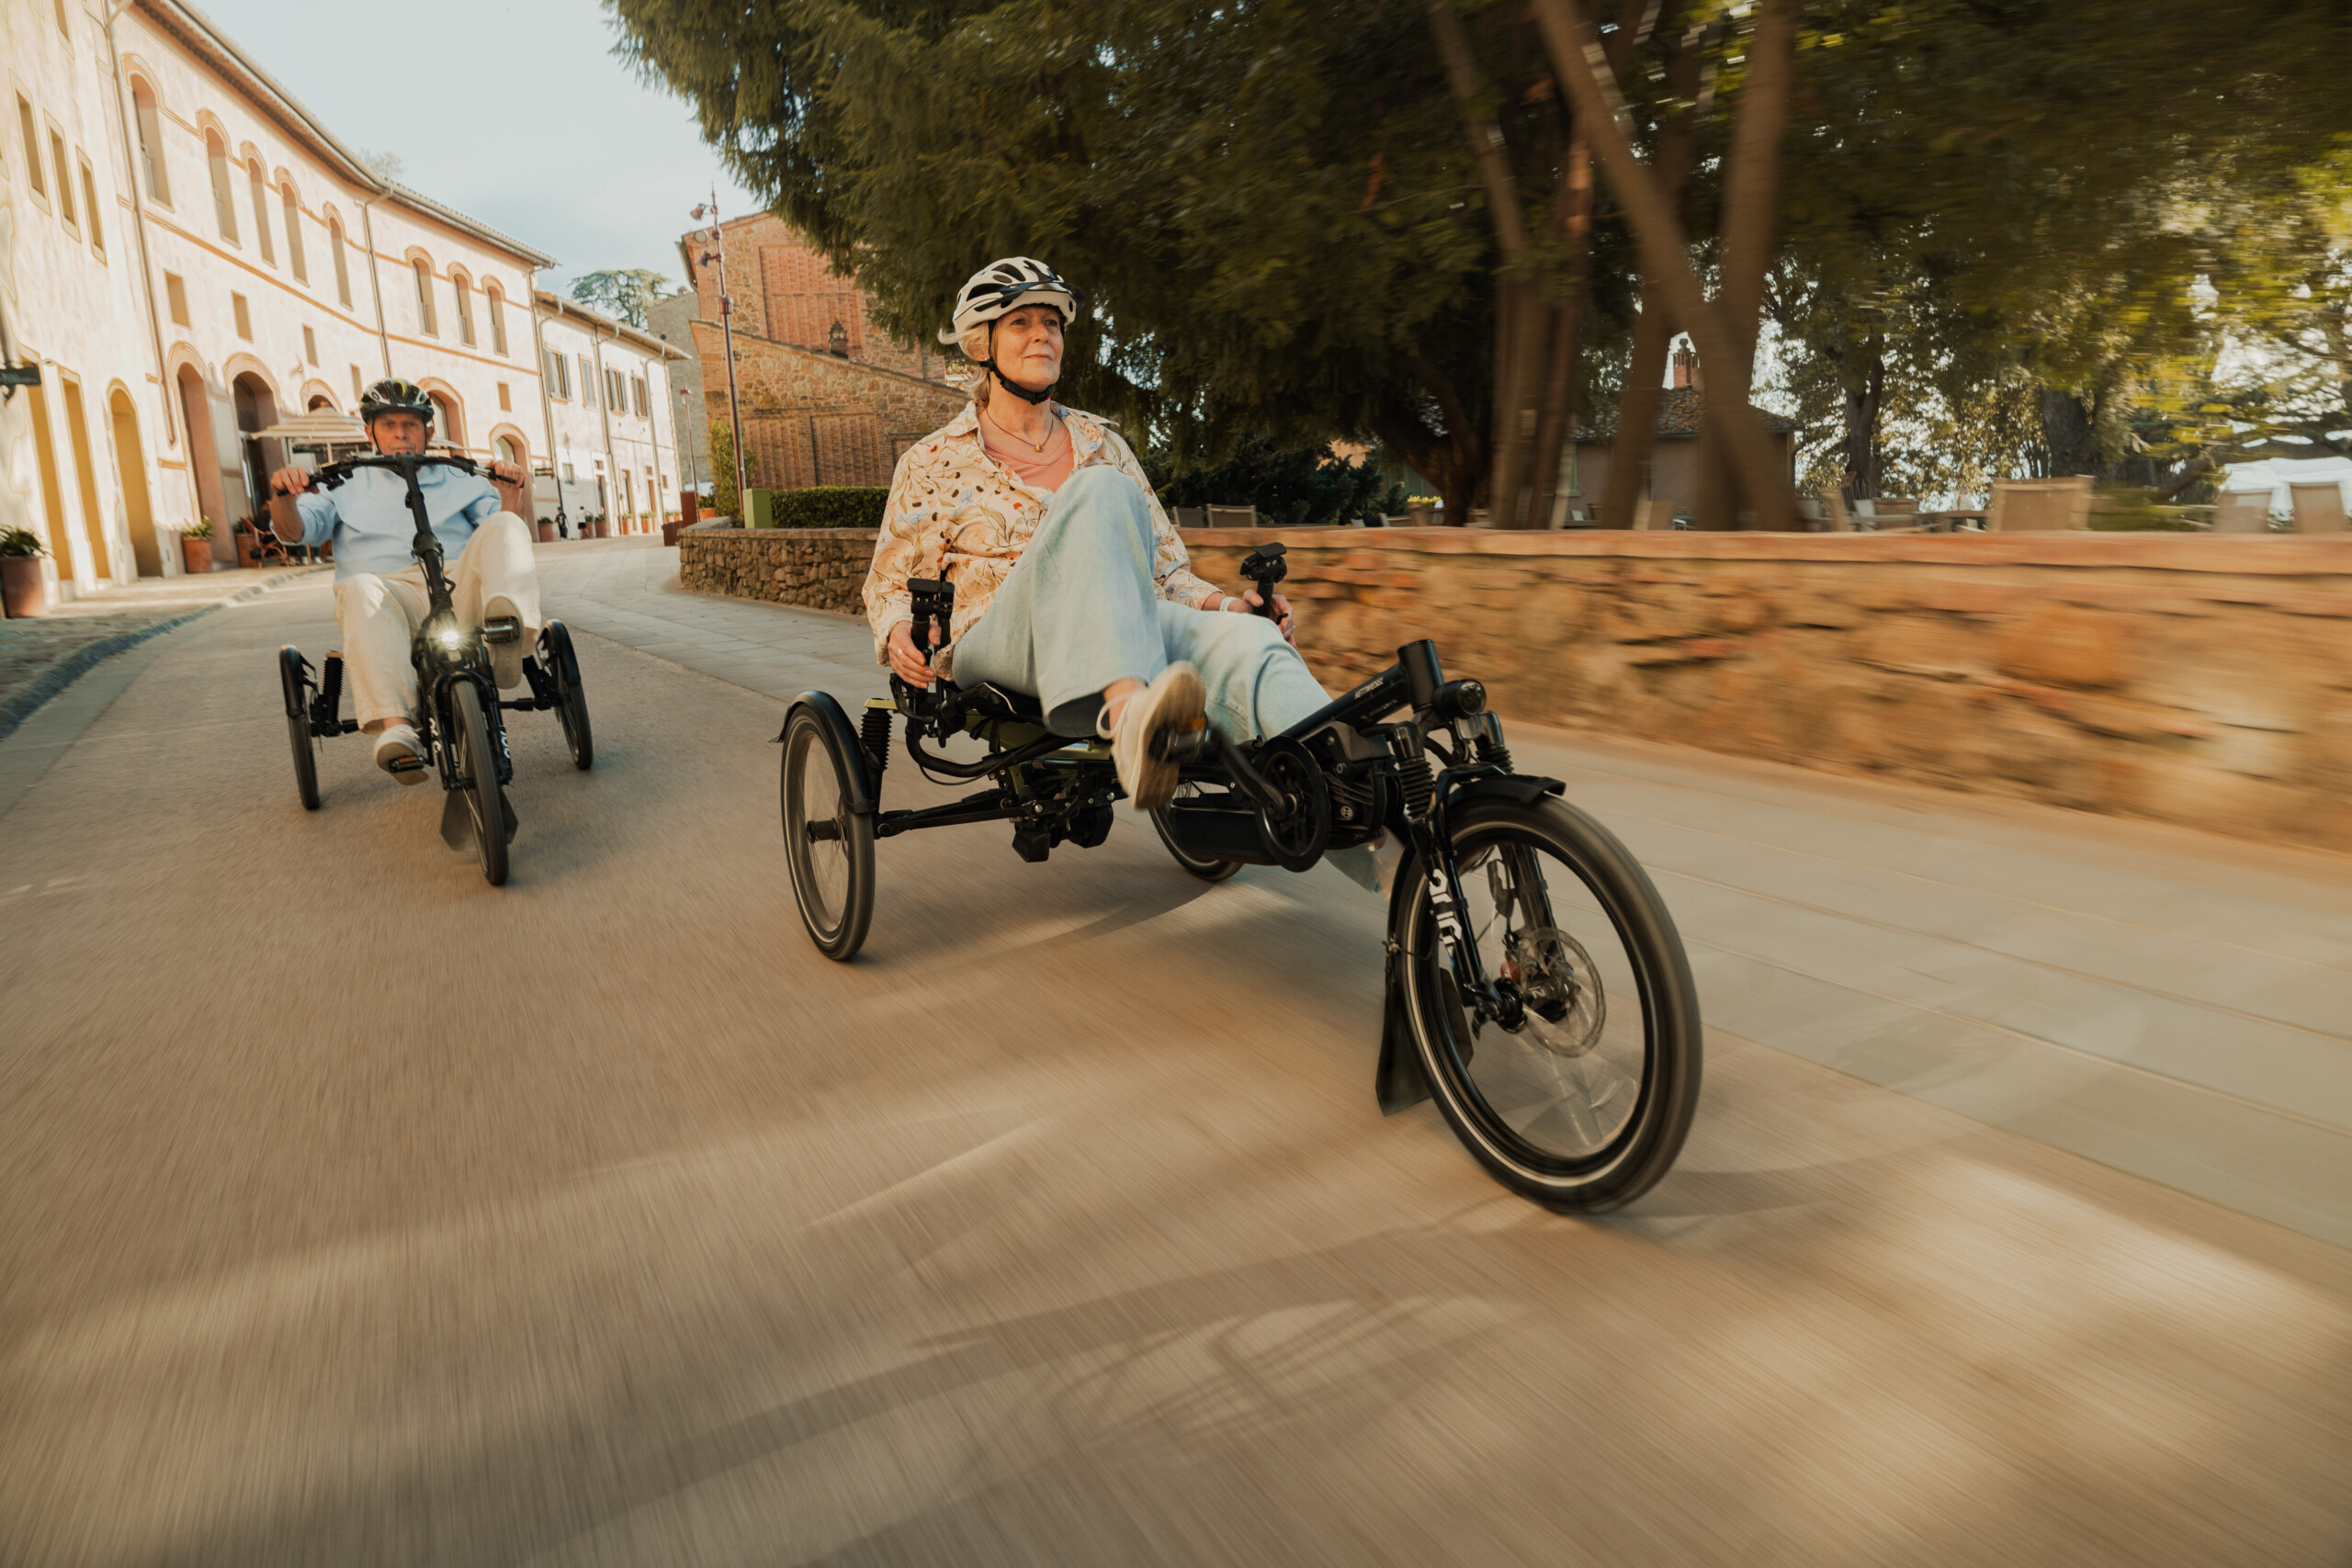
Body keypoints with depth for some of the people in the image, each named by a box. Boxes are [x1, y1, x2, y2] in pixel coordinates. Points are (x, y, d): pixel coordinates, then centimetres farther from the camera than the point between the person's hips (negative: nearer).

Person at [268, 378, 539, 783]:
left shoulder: (459, 481, 31)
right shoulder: (349, 486, 29)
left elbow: (499, 519, 14)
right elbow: (298, 529, 14)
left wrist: (510, 495, -10)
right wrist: (286, 498, -10)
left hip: (458, 587, 0)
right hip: (391, 592, 0)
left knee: (503, 527, -25)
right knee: (360, 589, -37)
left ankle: (506, 628, -55)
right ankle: (396, 727, -54)